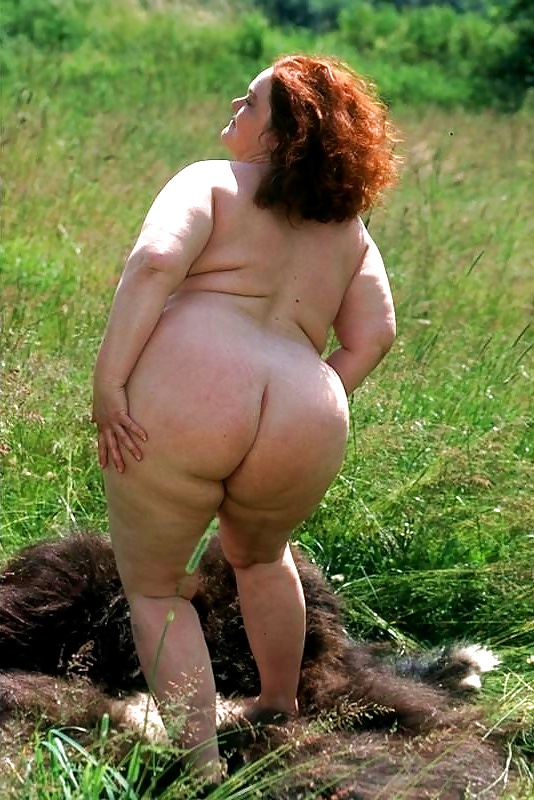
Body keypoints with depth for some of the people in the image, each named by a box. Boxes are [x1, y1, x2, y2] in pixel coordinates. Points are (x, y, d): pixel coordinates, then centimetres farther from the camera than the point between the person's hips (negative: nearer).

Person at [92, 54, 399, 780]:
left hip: (178, 399, -5)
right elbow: (372, 336, 13)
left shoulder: (210, 183, 9)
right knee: (259, 555, 36)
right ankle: (281, 713, 48)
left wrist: (108, 385, -11)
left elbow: (154, 263, -9)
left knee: (154, 589, 18)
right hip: (303, 434, 5)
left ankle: (202, 769, 13)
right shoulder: (349, 228, 23)